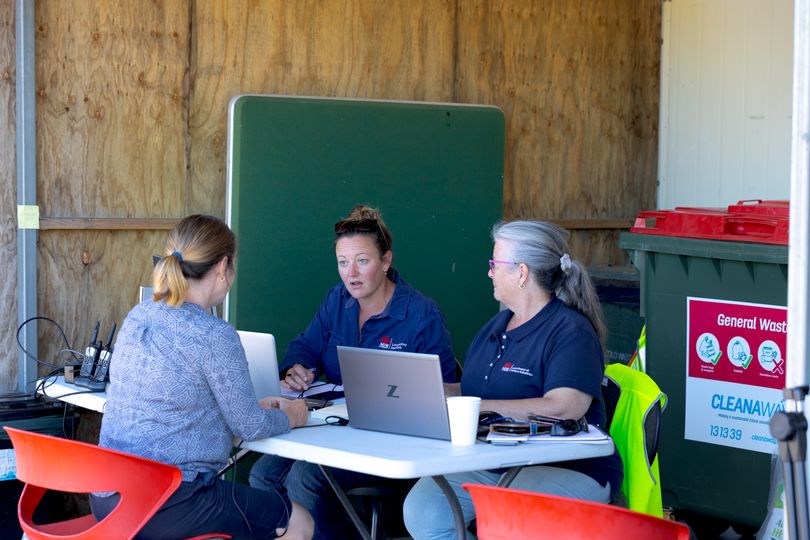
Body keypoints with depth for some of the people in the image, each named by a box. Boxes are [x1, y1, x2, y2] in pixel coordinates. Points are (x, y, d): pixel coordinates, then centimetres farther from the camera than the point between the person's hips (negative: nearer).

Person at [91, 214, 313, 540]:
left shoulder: (137, 317, 6)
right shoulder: (214, 336, -17)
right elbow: (250, 428, -7)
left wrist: (254, 407, 25)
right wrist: (291, 417, 14)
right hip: (168, 508, -9)